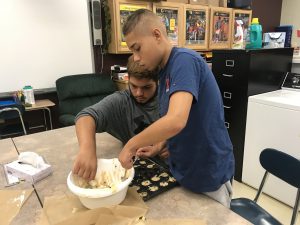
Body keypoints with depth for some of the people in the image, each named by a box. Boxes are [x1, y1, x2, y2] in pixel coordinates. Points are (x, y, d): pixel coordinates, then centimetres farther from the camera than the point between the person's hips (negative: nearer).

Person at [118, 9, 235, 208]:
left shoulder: (184, 60, -22)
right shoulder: (165, 71, 5)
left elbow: (176, 121, -36)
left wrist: (131, 145, -23)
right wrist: (157, 148, 2)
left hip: (208, 173, -8)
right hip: (183, 170, 8)